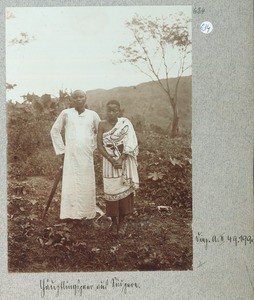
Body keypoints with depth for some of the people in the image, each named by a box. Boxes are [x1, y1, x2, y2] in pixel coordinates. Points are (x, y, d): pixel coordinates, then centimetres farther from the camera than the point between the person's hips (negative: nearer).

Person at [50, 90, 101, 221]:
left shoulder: (92, 115, 5)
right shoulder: (66, 113, 2)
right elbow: (54, 131, 10)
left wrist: (93, 146, 10)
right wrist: (61, 149, 6)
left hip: (87, 156, 2)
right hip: (70, 156, -1)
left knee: (87, 185, 4)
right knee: (70, 185, -3)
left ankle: (87, 213, 13)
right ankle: (70, 214, 5)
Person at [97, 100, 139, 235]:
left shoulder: (125, 123, -3)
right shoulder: (102, 124, -2)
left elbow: (130, 144, -8)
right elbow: (100, 145, -6)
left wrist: (121, 160, -19)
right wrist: (112, 160, -16)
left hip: (124, 162, 0)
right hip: (109, 161, 0)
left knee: (124, 190, 4)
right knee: (111, 191, 3)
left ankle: (121, 222, 19)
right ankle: (114, 222, 17)